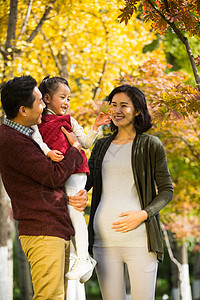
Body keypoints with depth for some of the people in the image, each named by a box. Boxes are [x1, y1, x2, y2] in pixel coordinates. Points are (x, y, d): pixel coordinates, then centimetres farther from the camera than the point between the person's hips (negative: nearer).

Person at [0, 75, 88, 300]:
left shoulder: (26, 134, 17)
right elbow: (54, 176, -17)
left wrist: (81, 193, 2)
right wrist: (75, 149, 0)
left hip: (59, 230, 10)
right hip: (43, 231, -10)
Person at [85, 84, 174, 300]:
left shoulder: (150, 145, 4)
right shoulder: (101, 146, 18)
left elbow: (166, 190, 4)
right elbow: (84, 183, 14)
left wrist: (143, 214, -12)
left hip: (138, 236, -4)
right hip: (104, 237, 4)